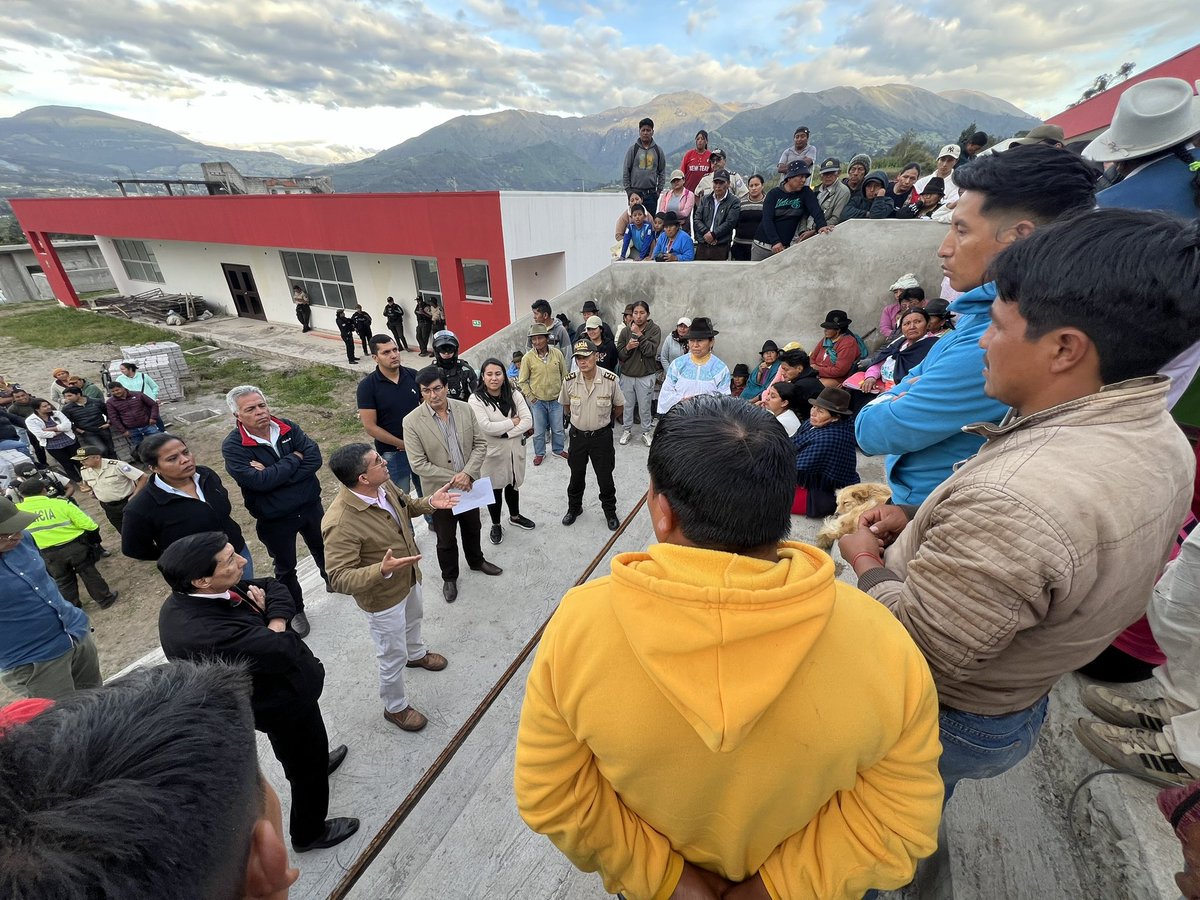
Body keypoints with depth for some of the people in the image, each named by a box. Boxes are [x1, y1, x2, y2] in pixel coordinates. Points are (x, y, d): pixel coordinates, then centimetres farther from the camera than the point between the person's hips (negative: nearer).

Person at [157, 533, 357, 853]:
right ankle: (309, 833, 42)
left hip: (270, 692, 8)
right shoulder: (203, 633, -42)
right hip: (284, 705, -8)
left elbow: (275, 587, -7)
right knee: (307, 767, 18)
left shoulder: (189, 596, -15)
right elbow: (283, 651, -37)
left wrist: (275, 620, -24)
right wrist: (275, 629, -18)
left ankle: (316, 761, 65)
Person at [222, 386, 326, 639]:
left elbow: (314, 458, -19)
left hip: (310, 506, 3)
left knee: (323, 549, 25)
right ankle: (295, 611, 39)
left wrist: (273, 475, -26)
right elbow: (258, 480, -30)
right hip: (274, 520, -3)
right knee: (285, 568, 17)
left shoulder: (288, 427, -8)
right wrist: (294, 459, -20)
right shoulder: (233, 446, -18)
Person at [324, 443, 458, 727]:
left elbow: (406, 505, 7)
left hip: (409, 577, 7)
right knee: (393, 656, 14)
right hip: (382, 596, -7)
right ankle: (395, 707, 42)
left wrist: (430, 502, -11)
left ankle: (416, 653, 67)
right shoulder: (340, 524, -37)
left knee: (414, 618, 35)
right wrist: (382, 571, -47)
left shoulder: (384, 485, -15)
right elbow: (339, 578, -32)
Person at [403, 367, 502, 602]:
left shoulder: (464, 409, -8)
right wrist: (452, 479, -19)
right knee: (446, 539, 15)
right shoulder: (412, 421, -17)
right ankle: (449, 577, 40)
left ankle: (476, 561, 51)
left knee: (472, 528, 24)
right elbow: (419, 464, -17)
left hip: (470, 484, 3)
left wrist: (467, 473, -17)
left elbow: (480, 444, -4)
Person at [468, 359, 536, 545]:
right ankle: (496, 525, 32)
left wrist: (505, 433, -20)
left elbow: (528, 421, -9)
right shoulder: (476, 399, -14)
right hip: (493, 452, -4)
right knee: (495, 489, 11)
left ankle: (515, 516, 45)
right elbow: (486, 427, -24)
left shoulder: (514, 395, -2)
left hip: (515, 449, 4)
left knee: (513, 485, 21)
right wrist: (512, 422, -16)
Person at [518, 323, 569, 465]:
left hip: (556, 400, 2)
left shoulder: (557, 353, -6)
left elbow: (564, 375, 6)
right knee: (539, 431, 10)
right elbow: (522, 381, -3)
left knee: (558, 428, 15)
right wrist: (531, 397, -6)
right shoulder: (527, 358, -11)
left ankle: (559, 449, 38)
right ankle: (539, 453, 31)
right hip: (537, 401, -1)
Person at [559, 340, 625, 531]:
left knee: (605, 477, 11)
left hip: (602, 436, -2)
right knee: (576, 476, 18)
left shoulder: (610, 379, -19)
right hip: (577, 435, 2)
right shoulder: (569, 381, -14)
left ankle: (610, 511, 33)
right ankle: (574, 508, 41)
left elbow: (619, 407, -1)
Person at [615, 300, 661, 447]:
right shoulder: (625, 331, 1)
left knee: (645, 407, 6)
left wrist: (639, 334, -18)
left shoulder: (654, 329, -5)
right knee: (627, 405, 12)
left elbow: (651, 351, -18)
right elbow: (619, 355, 3)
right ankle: (626, 431, 30)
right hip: (627, 375, 2)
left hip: (646, 376, -2)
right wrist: (627, 347, -18)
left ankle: (646, 432, 24)